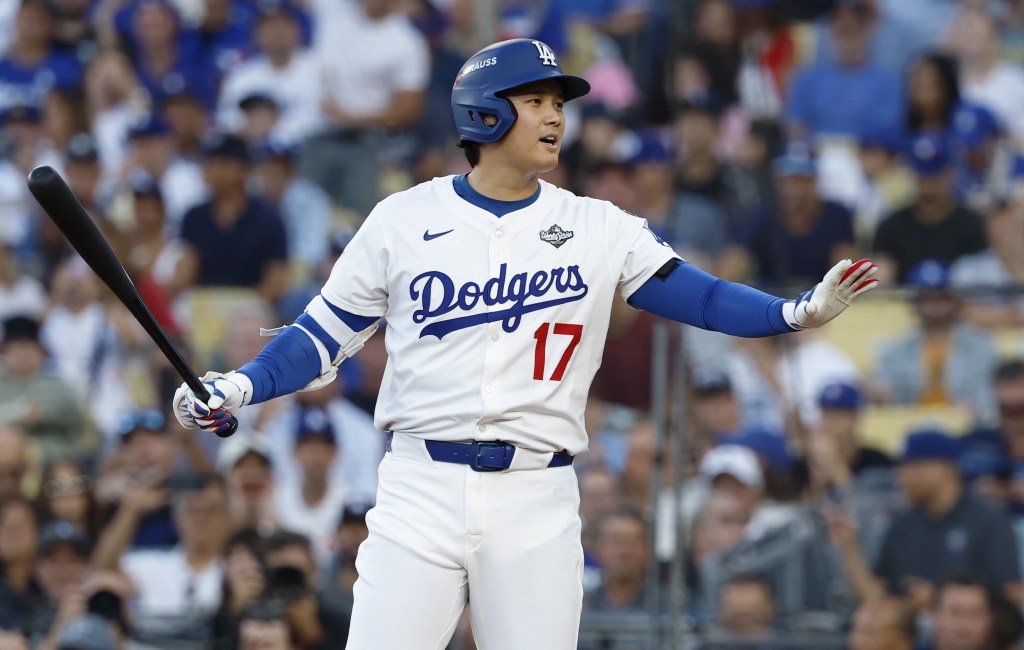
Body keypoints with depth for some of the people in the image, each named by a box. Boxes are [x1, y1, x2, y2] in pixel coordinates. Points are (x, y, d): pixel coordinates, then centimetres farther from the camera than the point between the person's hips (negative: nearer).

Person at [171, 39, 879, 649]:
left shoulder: (599, 228, 8)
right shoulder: (403, 219, 5)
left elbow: (700, 297, 1)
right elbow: (324, 336, 8)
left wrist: (799, 312, -15)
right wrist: (241, 388, -7)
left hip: (538, 502, 1)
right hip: (422, 489, -1)